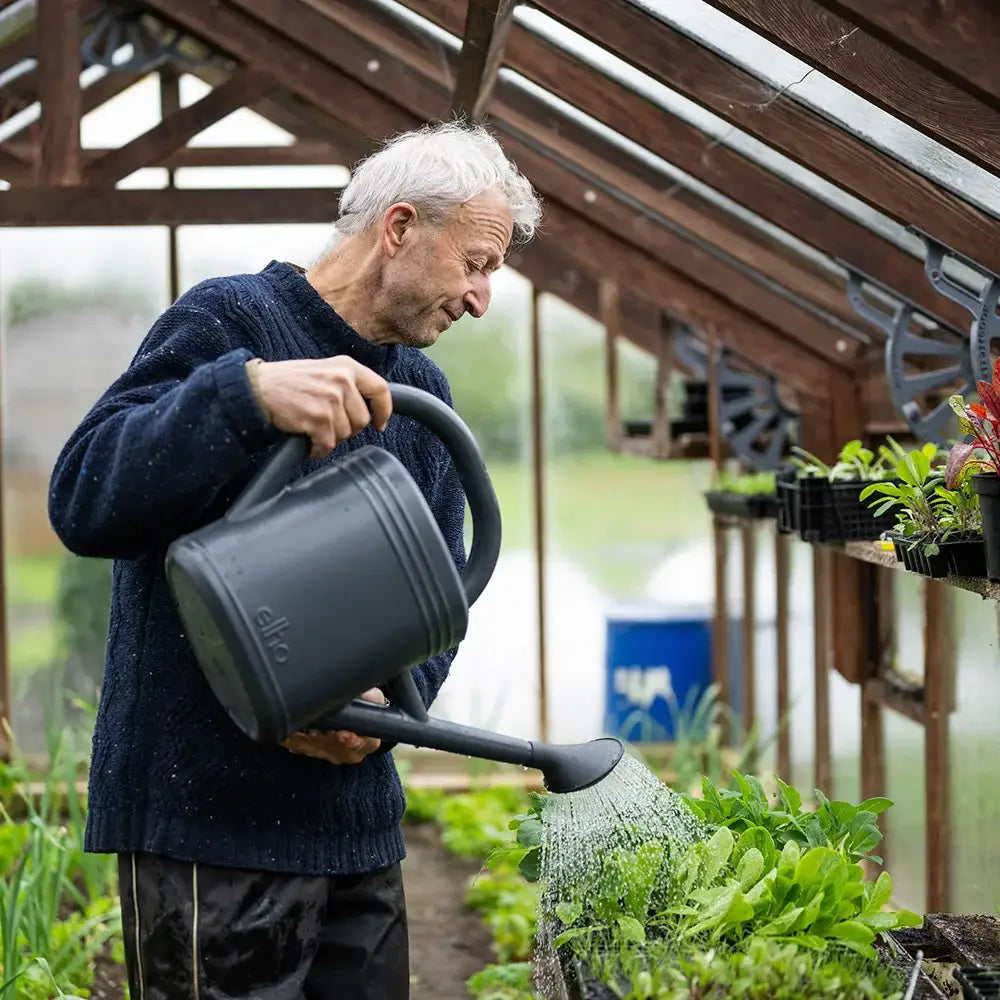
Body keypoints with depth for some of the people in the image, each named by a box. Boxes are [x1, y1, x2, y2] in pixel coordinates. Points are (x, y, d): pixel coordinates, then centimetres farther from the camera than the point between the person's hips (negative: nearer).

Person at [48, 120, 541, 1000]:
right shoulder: (227, 322, -8)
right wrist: (248, 391, -34)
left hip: (359, 821, 7)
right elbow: (84, 503, -20)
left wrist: (392, 698, -7)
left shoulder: (422, 393, 14)